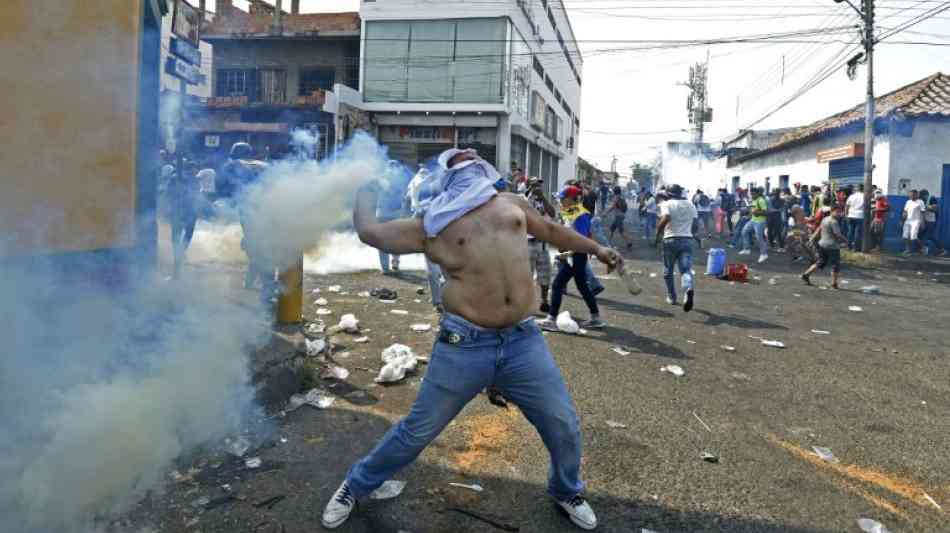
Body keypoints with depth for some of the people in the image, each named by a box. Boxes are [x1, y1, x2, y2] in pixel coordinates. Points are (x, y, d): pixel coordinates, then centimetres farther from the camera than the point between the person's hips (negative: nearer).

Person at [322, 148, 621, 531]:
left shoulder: (511, 203, 17)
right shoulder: (433, 225, 6)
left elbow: (550, 230, 32)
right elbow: (369, 231, 7)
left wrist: (595, 248, 40)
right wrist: (365, 189, 25)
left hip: (524, 342, 3)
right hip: (464, 344, -3)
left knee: (564, 426, 11)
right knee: (417, 431, 8)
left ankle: (567, 491, 42)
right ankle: (355, 486, 32)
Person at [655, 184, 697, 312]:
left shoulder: (667, 204, -4)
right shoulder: (690, 204, 12)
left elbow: (665, 218, -21)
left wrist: (658, 233, -9)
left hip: (671, 239, -3)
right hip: (687, 239, 3)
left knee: (668, 271, 14)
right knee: (686, 269, -4)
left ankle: (671, 297, 22)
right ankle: (689, 289, -34)